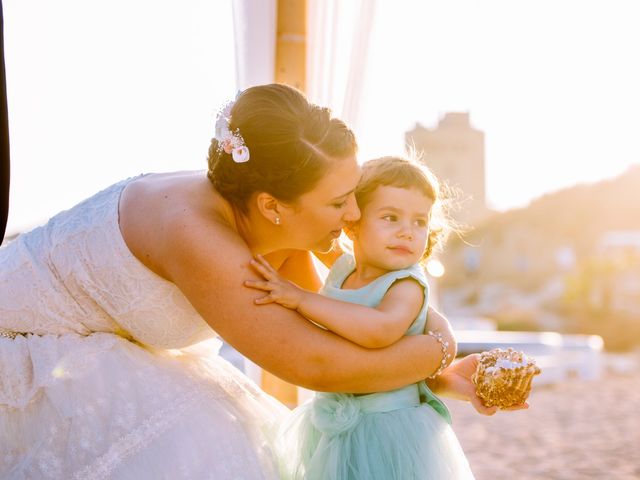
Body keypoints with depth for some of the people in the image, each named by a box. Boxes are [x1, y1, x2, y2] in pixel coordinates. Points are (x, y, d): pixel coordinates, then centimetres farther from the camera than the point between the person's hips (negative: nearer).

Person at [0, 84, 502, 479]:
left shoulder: (277, 229, -12)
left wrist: (441, 378, -6)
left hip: (102, 347, 8)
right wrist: (441, 349, -20)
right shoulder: (197, 232, -37)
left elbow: (331, 333, 2)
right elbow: (315, 364, -33)